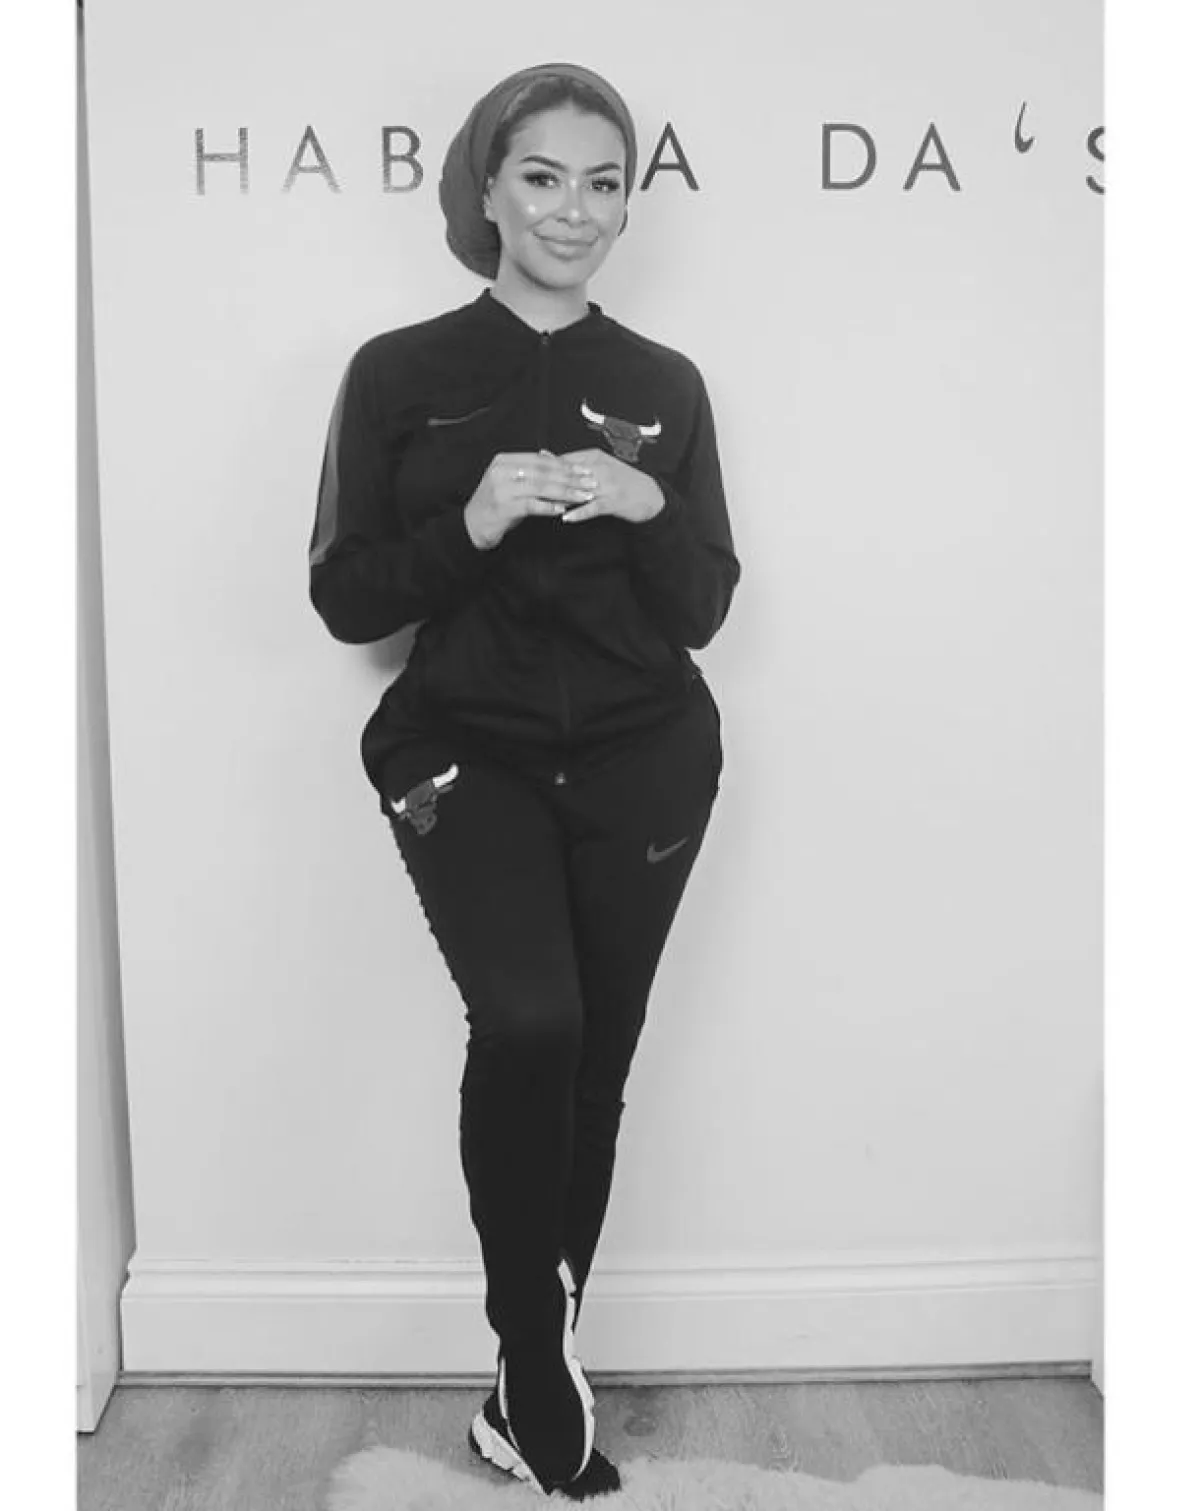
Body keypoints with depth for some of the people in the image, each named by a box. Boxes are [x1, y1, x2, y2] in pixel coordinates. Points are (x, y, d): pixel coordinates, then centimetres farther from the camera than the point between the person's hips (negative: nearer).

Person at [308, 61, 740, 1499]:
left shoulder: (664, 386, 6)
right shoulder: (400, 373, 0)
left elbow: (702, 612, 5)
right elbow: (342, 597, -2)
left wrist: (649, 510, -14)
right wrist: (473, 523, -17)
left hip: (640, 762, 3)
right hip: (467, 755, -2)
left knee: (595, 1061, 5)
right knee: (527, 1020, -24)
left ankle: (534, 1379, 25)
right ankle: (541, 1359, -2)